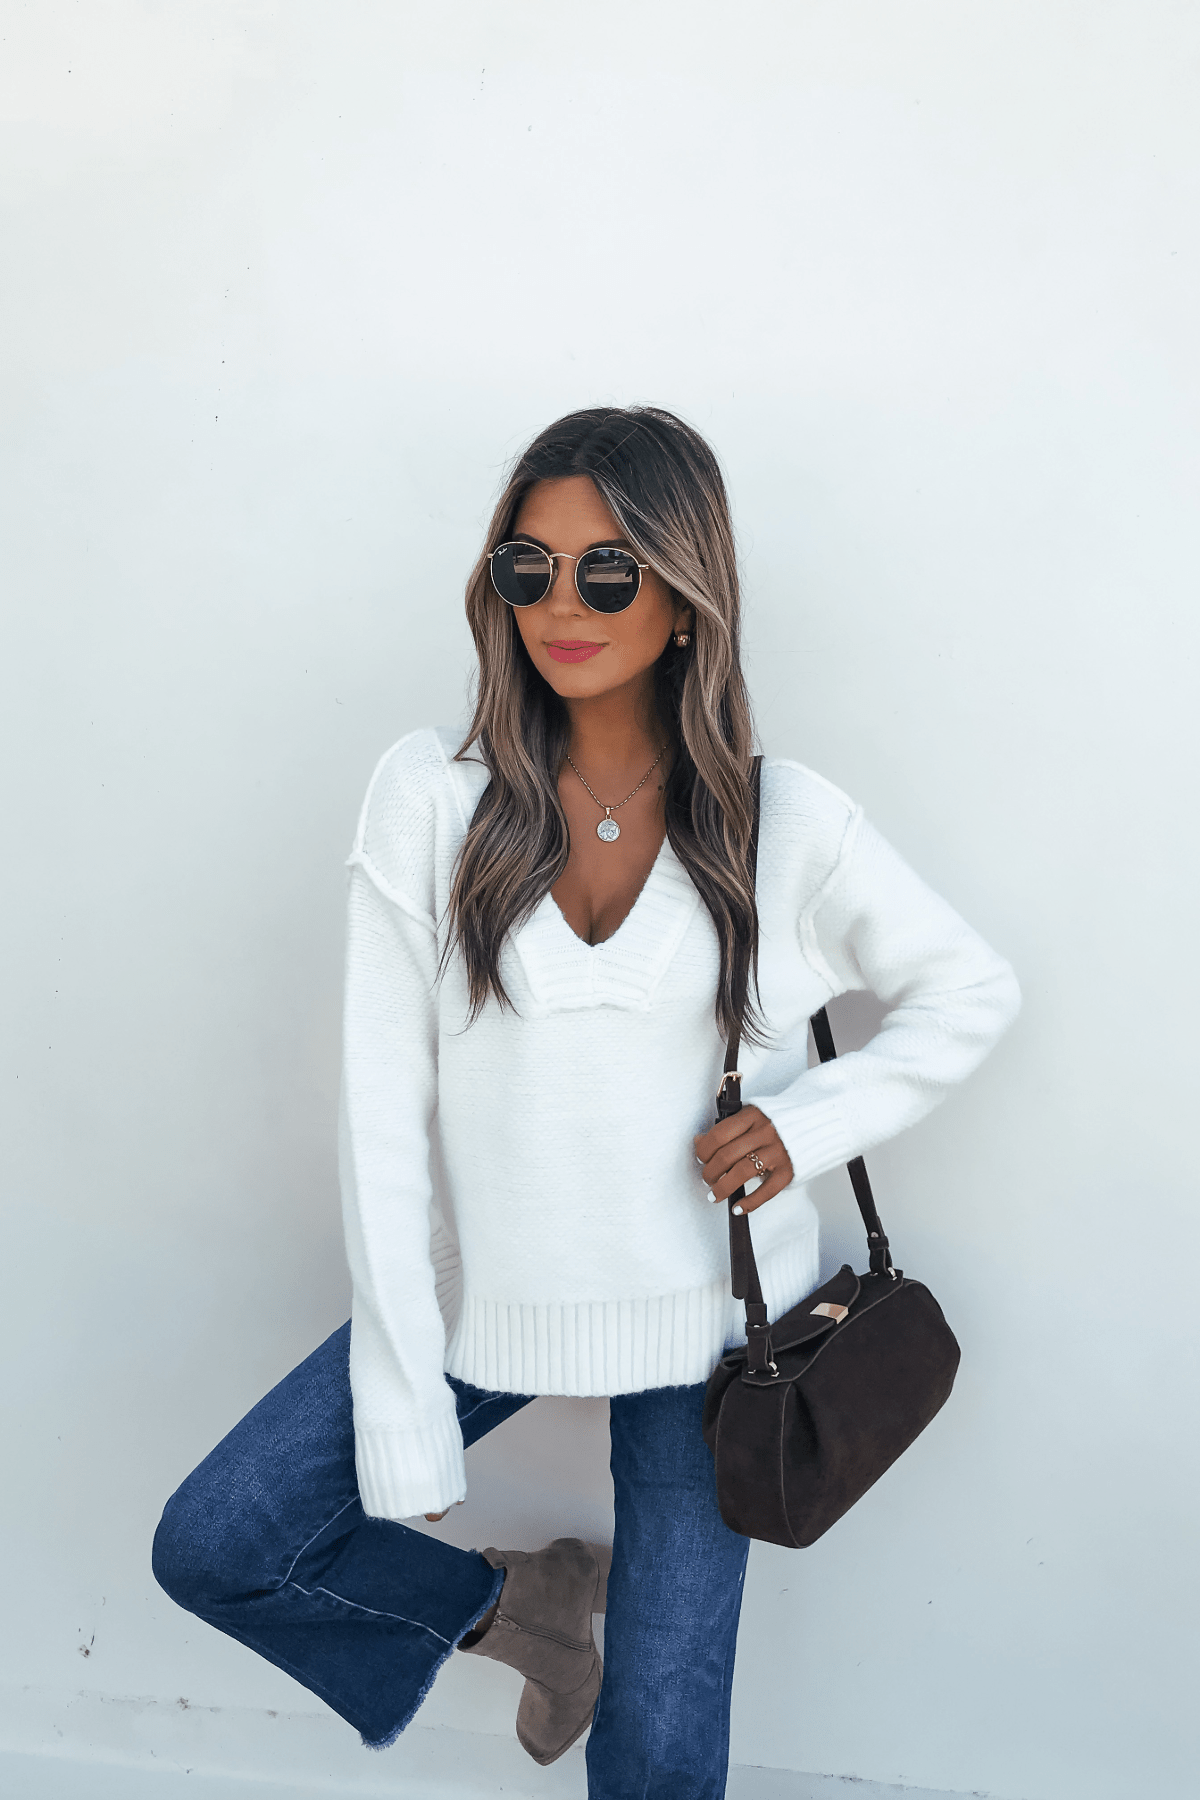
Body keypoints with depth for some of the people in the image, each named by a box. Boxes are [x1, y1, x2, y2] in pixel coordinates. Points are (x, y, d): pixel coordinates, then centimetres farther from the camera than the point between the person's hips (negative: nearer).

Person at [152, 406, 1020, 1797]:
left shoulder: (786, 821, -8)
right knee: (214, 1547, -2)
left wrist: (813, 1119, -12)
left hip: (706, 1315, -1)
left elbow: (972, 991, 5)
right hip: (485, 1289, 1)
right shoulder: (431, 796, -10)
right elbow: (384, 1104, -9)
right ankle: (514, 1601, 22)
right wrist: (402, 1417, -10)